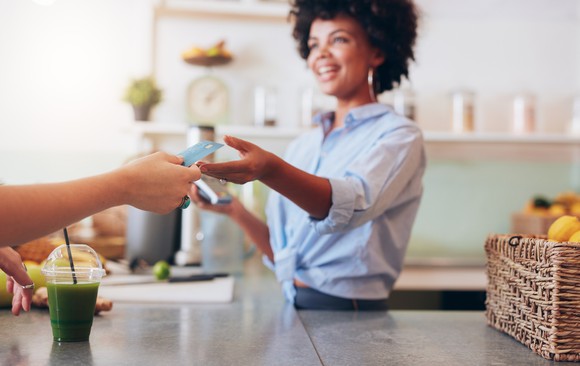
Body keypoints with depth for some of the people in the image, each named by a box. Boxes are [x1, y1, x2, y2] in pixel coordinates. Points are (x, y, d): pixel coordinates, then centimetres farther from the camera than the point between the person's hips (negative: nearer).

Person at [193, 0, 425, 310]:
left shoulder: (399, 136, -3)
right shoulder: (302, 146, 13)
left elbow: (352, 204, -24)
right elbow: (280, 253, 14)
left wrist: (270, 170, -39)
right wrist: (236, 212, -2)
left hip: (351, 318, -4)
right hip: (291, 307, 5)